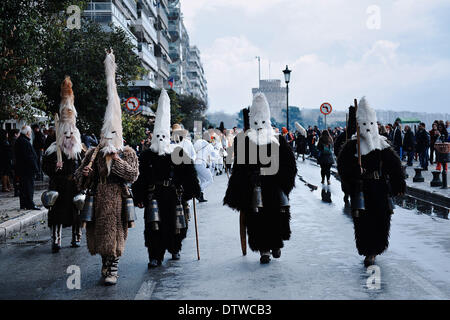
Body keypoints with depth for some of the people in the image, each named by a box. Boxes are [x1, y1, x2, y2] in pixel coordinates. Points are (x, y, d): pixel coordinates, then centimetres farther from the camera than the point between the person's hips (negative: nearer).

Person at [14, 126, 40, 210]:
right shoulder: (25, 142, -18)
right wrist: (35, 168, -17)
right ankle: (30, 204, -4)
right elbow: (30, 157, -21)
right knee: (29, 187, -6)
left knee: (23, 187, 13)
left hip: (20, 169, 10)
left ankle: (23, 204, 19)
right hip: (28, 169, -10)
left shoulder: (18, 141, 14)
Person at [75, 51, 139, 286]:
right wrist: (84, 173, -14)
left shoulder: (127, 153, 1)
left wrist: (117, 160, -13)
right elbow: (81, 178, 9)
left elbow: (133, 175, -11)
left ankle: (113, 268, 4)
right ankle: (105, 262, 27)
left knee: (115, 232, -2)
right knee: (99, 232, 9)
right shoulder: (94, 153, 8)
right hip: (98, 200, 3)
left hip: (117, 200, -3)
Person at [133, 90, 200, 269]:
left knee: (175, 225, 7)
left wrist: (191, 192, 7)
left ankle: (174, 249, 32)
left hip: (174, 195, 1)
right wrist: (139, 198, 2)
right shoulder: (146, 156, 5)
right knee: (154, 226, -11)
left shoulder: (178, 153, 4)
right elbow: (140, 179, 6)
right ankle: (155, 257, -6)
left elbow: (188, 175, 8)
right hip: (153, 195, -1)